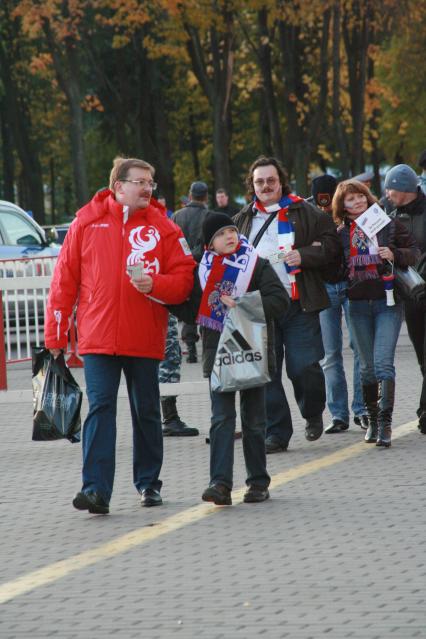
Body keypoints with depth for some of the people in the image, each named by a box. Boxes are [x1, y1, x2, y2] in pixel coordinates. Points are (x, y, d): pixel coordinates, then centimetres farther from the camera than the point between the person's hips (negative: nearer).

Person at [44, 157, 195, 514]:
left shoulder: (162, 227, 3)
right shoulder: (87, 223, 2)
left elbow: (184, 278, 0)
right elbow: (65, 280, 4)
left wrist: (154, 285, -20)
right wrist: (56, 335, 2)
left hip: (145, 339, 1)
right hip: (98, 337, -1)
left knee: (147, 411, 12)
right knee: (100, 409, -9)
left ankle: (148, 483, 26)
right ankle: (96, 489, -13)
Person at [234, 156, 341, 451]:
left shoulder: (305, 214, 5)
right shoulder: (242, 220, 14)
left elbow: (331, 244, 4)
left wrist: (304, 255, -12)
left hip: (299, 305, -3)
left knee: (304, 367, -7)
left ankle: (313, 414, 22)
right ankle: (276, 433, 7)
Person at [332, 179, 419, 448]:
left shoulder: (387, 223, 1)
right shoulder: (341, 233, 8)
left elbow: (414, 252, 3)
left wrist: (394, 255, -15)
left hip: (387, 301, -3)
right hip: (359, 304, 3)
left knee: (383, 362, -14)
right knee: (367, 366, 8)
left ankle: (385, 423, -14)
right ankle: (372, 419, 19)